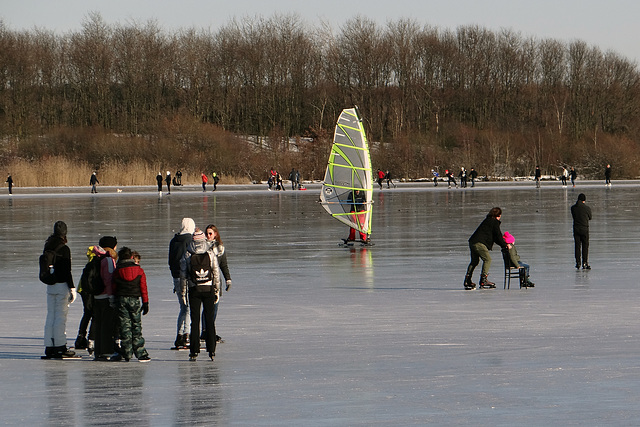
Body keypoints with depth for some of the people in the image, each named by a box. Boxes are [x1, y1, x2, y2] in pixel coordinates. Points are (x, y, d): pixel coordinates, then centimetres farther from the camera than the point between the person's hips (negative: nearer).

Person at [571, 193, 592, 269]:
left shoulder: (573, 208, 0)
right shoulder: (587, 208, -9)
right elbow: (590, 218, 5)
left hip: (576, 229, 3)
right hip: (584, 229, -3)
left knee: (577, 246, 9)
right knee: (585, 246, 3)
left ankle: (578, 262, 10)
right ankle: (585, 263, 0)